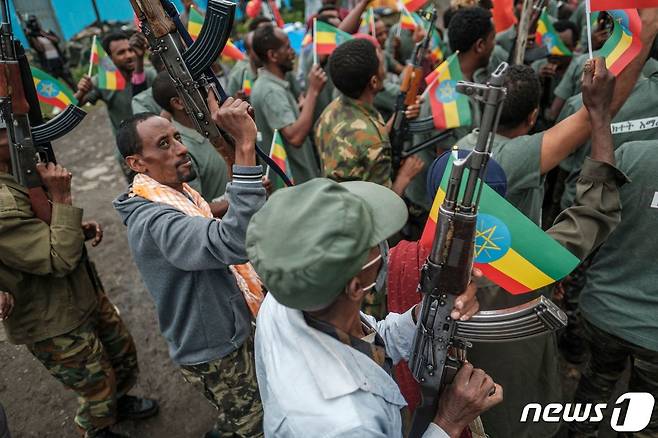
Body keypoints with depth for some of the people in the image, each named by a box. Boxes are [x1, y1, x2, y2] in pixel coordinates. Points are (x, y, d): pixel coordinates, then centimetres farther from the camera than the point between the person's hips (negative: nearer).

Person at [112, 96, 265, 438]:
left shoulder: (176, 191, -1)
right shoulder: (155, 221, -33)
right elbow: (236, 243, -52)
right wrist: (245, 146, -53)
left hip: (227, 334, 9)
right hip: (215, 355, -8)